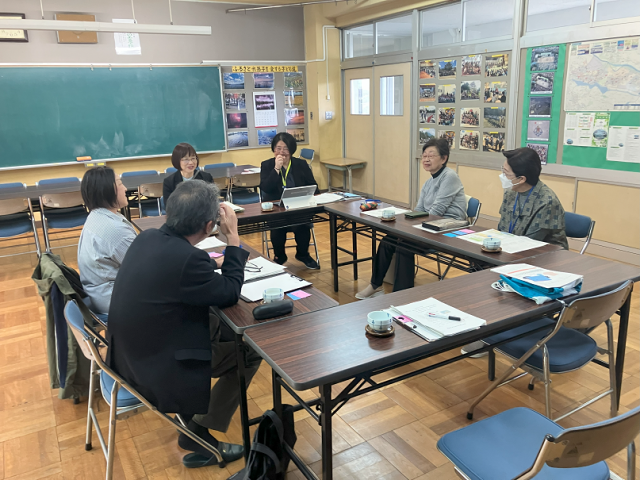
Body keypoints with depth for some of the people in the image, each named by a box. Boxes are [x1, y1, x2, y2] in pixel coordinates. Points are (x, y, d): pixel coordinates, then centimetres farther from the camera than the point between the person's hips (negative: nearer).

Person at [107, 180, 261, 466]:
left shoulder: (148, 237, -4)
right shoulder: (186, 258, -30)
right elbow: (230, 294, -14)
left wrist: (214, 263, 14)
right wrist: (233, 238, -11)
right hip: (156, 370, -9)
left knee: (221, 324, 23)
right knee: (251, 348, 3)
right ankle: (199, 434, 12)